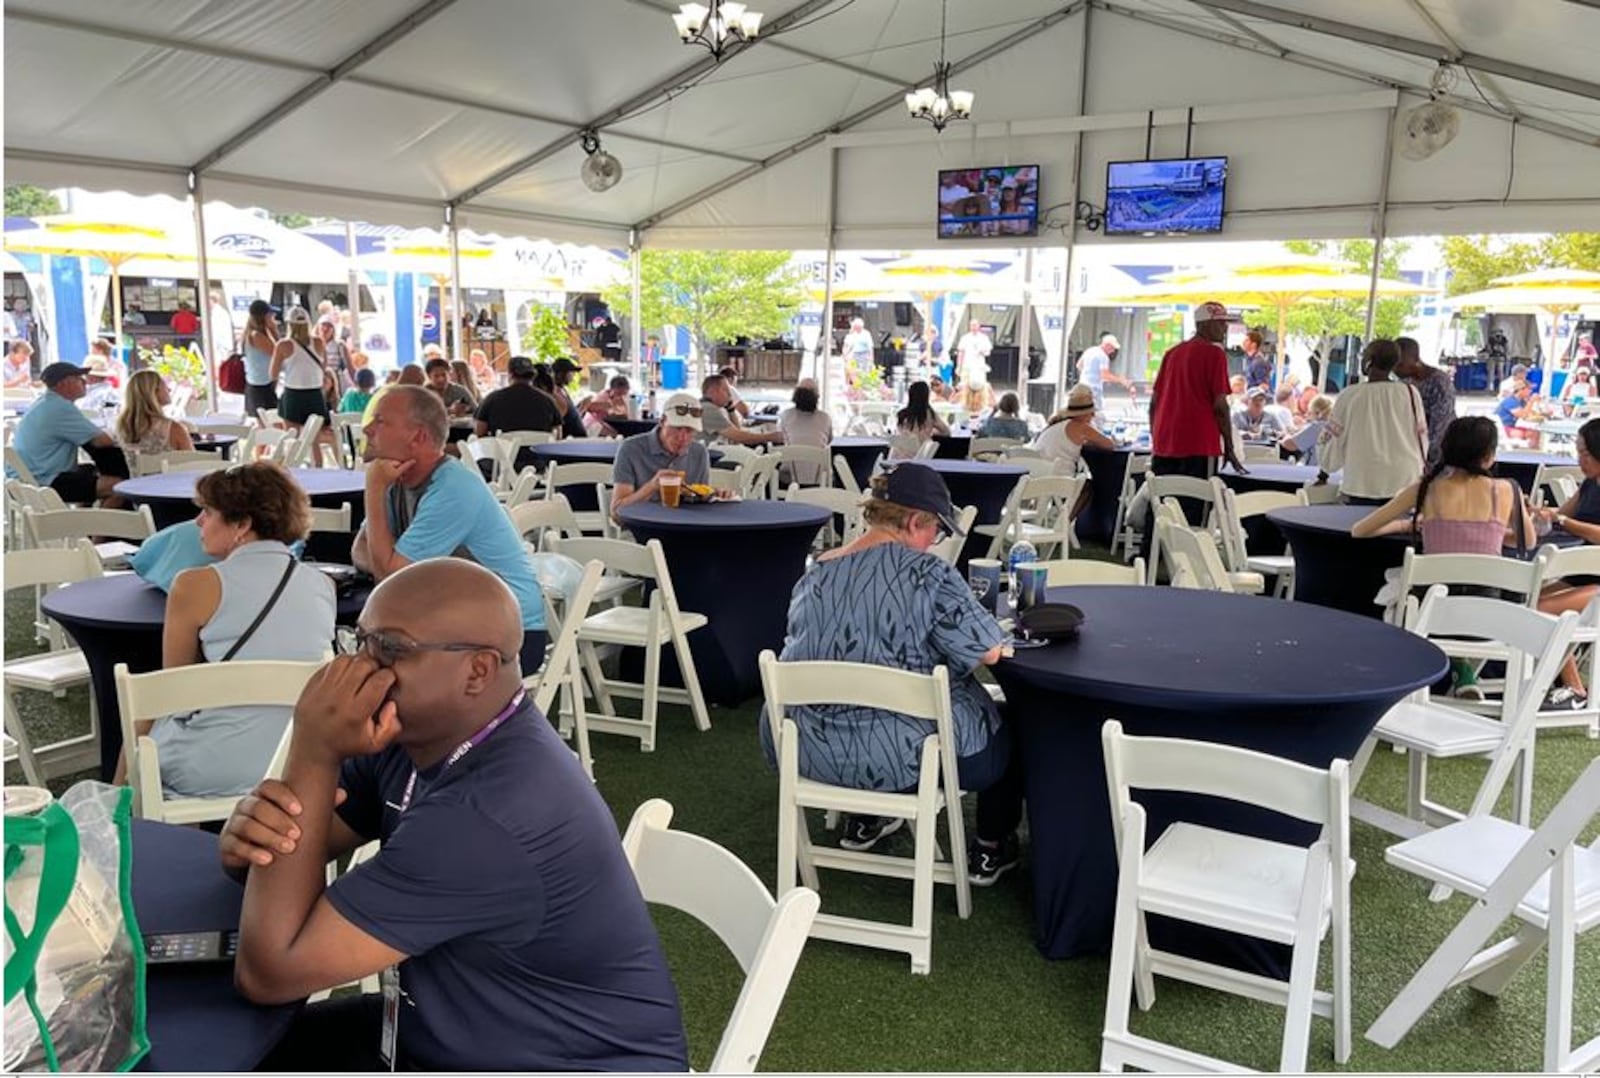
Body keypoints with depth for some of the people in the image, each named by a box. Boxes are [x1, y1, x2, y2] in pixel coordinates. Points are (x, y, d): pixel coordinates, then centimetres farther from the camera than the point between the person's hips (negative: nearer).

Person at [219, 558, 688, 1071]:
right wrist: (250, 830, -22)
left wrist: (313, 750, -29)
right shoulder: (419, 736, -5)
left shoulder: (484, 819, -32)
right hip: (443, 1036, 8)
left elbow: (267, 971, -27)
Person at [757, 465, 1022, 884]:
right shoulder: (927, 574, -16)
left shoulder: (814, 574, -1)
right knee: (1004, 732, 22)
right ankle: (988, 852, 32)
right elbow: (989, 652, -16)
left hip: (815, 752, 5)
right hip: (903, 756, -5)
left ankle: (862, 819, 43)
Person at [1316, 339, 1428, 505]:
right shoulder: (1409, 393, -1)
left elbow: (1332, 437, 3)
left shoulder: (1350, 395, -5)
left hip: (1363, 484, -1)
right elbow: (1420, 436, 7)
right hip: (1404, 484, 1)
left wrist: (1323, 474, 17)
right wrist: (1421, 472, 22)